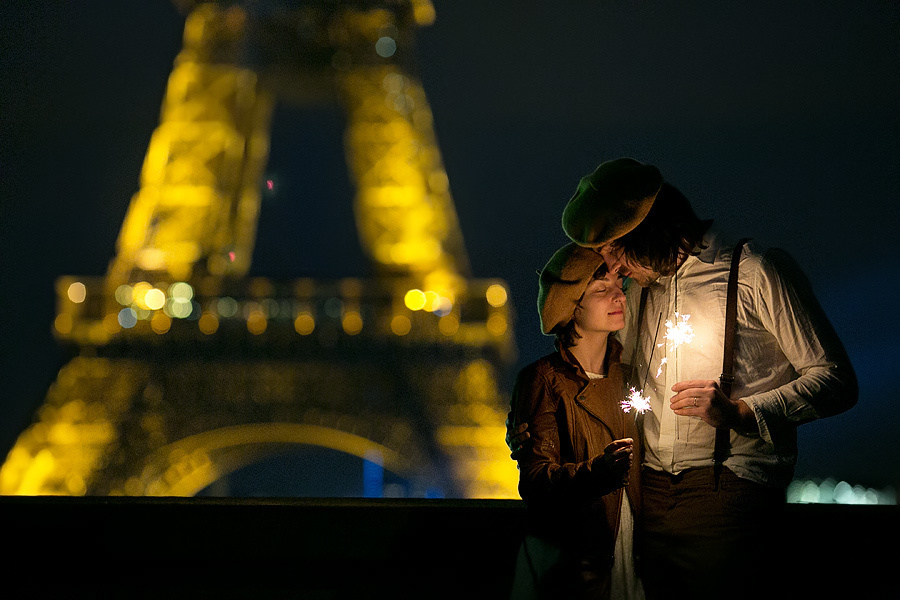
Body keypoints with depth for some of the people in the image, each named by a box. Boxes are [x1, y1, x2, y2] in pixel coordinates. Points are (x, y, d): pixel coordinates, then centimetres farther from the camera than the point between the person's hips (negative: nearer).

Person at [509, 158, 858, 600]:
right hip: (652, 493, 6)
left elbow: (836, 380, -6)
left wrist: (740, 412, -18)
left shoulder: (757, 273, -4)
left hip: (730, 492, -6)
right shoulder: (641, 291, 19)